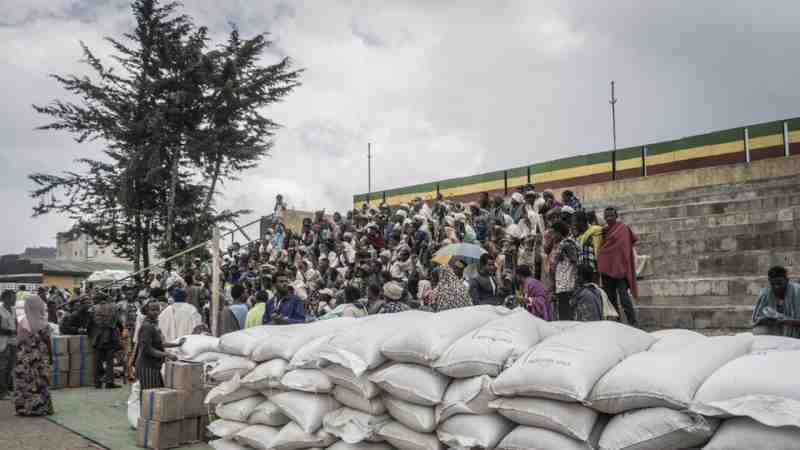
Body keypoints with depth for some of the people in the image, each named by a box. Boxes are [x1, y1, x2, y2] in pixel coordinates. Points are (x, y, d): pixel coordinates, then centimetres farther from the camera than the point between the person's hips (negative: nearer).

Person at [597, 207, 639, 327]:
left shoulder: (623, 228, -2)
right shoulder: (604, 231, 15)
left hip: (620, 267, -6)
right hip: (607, 268, 6)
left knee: (623, 294, -15)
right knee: (611, 297, 7)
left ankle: (633, 323, -12)